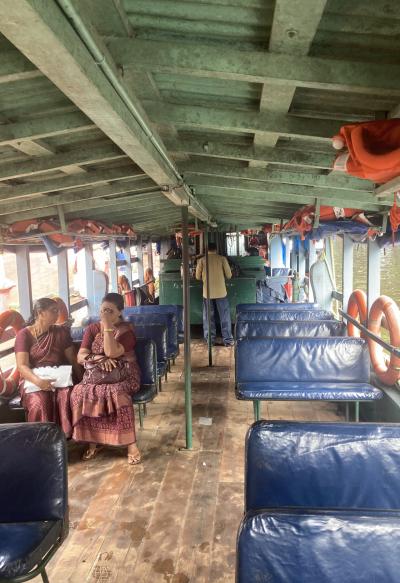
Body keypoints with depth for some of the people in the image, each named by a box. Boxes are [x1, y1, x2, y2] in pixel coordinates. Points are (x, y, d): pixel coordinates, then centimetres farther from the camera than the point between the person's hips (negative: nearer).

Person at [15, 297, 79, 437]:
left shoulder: (62, 332, 12)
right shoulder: (24, 335, 2)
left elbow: (72, 359, 10)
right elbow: (22, 366, -9)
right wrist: (38, 381, -28)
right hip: (34, 380, -2)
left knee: (67, 396, -32)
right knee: (39, 401, -35)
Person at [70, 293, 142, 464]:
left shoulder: (126, 330, -3)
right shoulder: (92, 328, 9)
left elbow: (111, 353, -19)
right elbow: (80, 357, 1)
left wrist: (108, 326, -17)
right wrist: (99, 358, -18)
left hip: (122, 376, -3)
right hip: (95, 376, 4)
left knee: (117, 394, -35)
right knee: (80, 393, -26)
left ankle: (131, 444, -23)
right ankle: (92, 440, -11)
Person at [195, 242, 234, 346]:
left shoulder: (202, 260, 1)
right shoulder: (222, 258, -2)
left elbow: (198, 276, 6)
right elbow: (229, 275, 0)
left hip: (207, 293, 1)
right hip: (221, 292, -1)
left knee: (209, 317, 11)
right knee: (225, 317, 6)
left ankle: (210, 339, 16)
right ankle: (228, 340, 7)